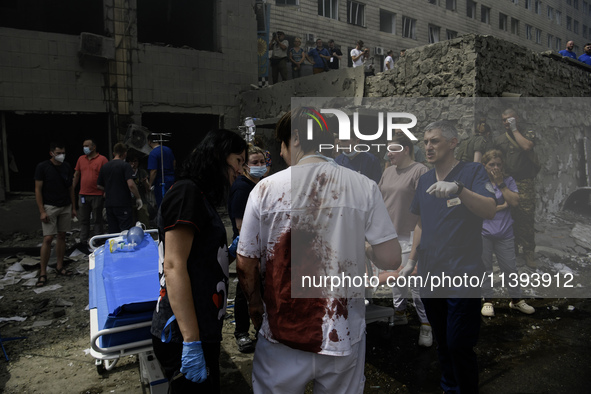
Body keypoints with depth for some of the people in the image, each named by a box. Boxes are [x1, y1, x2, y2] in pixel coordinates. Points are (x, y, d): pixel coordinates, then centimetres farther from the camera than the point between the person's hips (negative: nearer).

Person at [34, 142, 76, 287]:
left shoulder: (67, 167, 7)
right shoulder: (42, 167, -7)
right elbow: (38, 190, -8)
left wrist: (73, 207, 11)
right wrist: (42, 211, -13)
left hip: (65, 207, 5)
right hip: (49, 207, -5)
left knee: (62, 236, 10)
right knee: (48, 238, -8)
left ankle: (59, 267, 21)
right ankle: (43, 273, 1)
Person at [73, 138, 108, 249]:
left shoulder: (102, 159, -5)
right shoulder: (81, 159, 11)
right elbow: (76, 175, 17)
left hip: (97, 195, -5)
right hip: (83, 194, 5)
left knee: (97, 219, 6)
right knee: (84, 220, 9)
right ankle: (83, 242, 16)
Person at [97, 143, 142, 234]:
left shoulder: (105, 167, 10)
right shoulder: (125, 165, -8)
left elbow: (99, 185, 17)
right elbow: (130, 184, -18)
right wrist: (138, 198, -9)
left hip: (109, 204, 6)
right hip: (123, 204, -6)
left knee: (113, 232, 10)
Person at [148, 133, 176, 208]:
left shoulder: (153, 153, -15)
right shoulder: (168, 149, 7)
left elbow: (153, 171, -21)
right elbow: (174, 163, 19)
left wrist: (150, 185, -13)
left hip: (160, 182, -7)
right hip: (171, 179, 8)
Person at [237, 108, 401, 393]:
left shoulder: (265, 189, -9)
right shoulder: (364, 187, -8)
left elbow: (245, 265, -3)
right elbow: (390, 259, -7)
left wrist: (255, 304, 15)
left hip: (282, 337, 0)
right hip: (344, 337, 1)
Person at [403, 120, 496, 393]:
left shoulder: (473, 172, -6)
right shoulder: (425, 180, 12)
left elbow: (490, 210, -22)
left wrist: (458, 188, -38)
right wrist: (411, 261, 13)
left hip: (462, 278, -6)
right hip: (430, 276, 6)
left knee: (459, 346, -2)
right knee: (442, 343, 16)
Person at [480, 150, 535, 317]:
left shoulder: (508, 181, 7)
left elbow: (515, 201, -8)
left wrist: (500, 183, -10)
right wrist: (502, 206, -8)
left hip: (504, 232, 2)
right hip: (483, 232, -2)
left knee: (510, 267, 8)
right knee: (485, 268, 7)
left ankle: (516, 299, 26)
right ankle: (487, 301, 20)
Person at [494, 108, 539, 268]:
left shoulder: (528, 134, 4)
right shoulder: (499, 139, 13)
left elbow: (527, 147, -18)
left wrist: (514, 129, -9)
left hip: (524, 183, -3)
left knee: (526, 218, -6)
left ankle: (528, 253, 3)